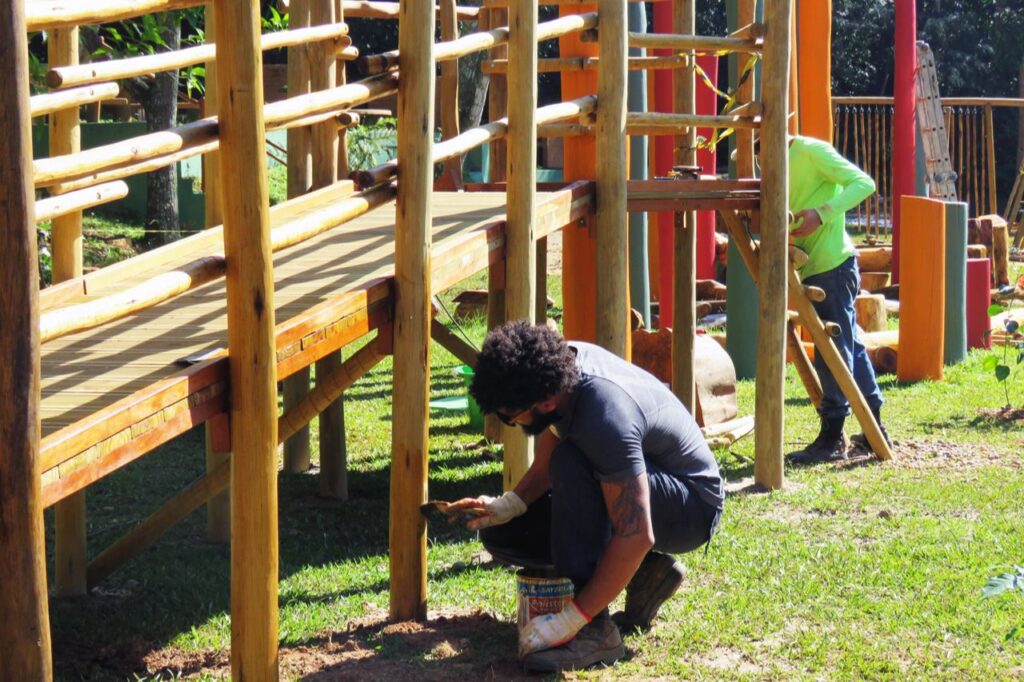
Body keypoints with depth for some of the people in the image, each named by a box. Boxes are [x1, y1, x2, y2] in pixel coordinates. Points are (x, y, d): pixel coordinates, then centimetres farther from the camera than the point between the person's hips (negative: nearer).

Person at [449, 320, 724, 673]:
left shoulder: (604, 417, -36)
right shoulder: (564, 360, -12)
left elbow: (636, 536, -38)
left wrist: (568, 622, -36)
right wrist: (509, 505, -10)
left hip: (693, 507, -9)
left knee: (572, 466, -35)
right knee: (500, 534, 1)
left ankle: (593, 630, -29)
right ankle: (643, 574, 5)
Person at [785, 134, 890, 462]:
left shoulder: (812, 151, -11)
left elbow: (863, 183, -18)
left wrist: (822, 213, -28)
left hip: (832, 265, -10)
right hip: (814, 268, 10)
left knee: (834, 351, -6)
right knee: (849, 347, 13)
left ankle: (832, 437, -3)